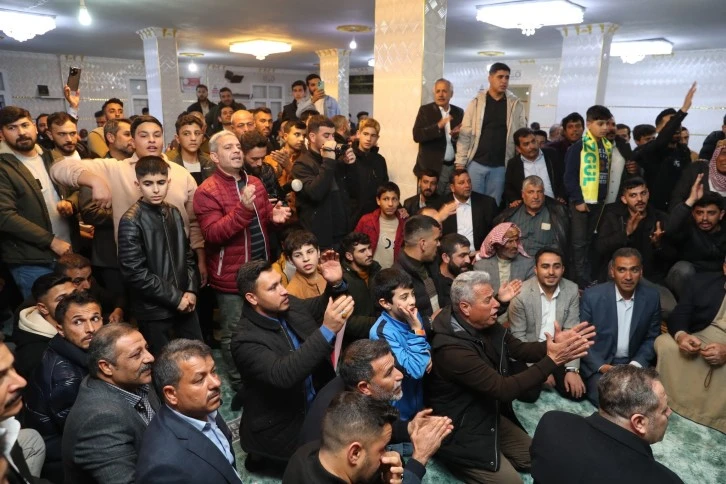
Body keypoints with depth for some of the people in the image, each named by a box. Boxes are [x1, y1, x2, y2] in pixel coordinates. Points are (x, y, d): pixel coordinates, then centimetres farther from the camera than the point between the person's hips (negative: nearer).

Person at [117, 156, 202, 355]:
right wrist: (174, 297, -14)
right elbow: (134, 272, -16)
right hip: (154, 310, -5)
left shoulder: (174, 213, 6)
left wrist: (191, 290, -1)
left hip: (185, 304, 6)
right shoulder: (131, 221, -12)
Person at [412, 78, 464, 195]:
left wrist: (457, 135, -10)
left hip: (454, 167, 3)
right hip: (432, 167, -3)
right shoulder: (425, 110, 1)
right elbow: (417, 135, -11)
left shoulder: (459, 112, 10)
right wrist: (438, 126, -23)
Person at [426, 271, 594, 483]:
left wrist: (555, 344, -20)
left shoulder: (485, 325, -6)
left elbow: (520, 349, 0)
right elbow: (504, 389, -32)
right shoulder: (451, 348, -33)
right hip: (461, 433, -9)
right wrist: (552, 360, -31)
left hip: (490, 415, 9)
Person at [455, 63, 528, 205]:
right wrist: (460, 162, -6)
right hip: (476, 163, -1)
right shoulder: (476, 102, 1)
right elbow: (465, 134, -1)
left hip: (500, 166, 1)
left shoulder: (516, 105, 4)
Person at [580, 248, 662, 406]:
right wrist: (601, 366, -18)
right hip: (598, 363, -3)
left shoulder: (651, 297, -4)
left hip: (632, 363, 4)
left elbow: (651, 338, 6)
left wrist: (637, 364, -10)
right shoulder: (592, 296, -14)